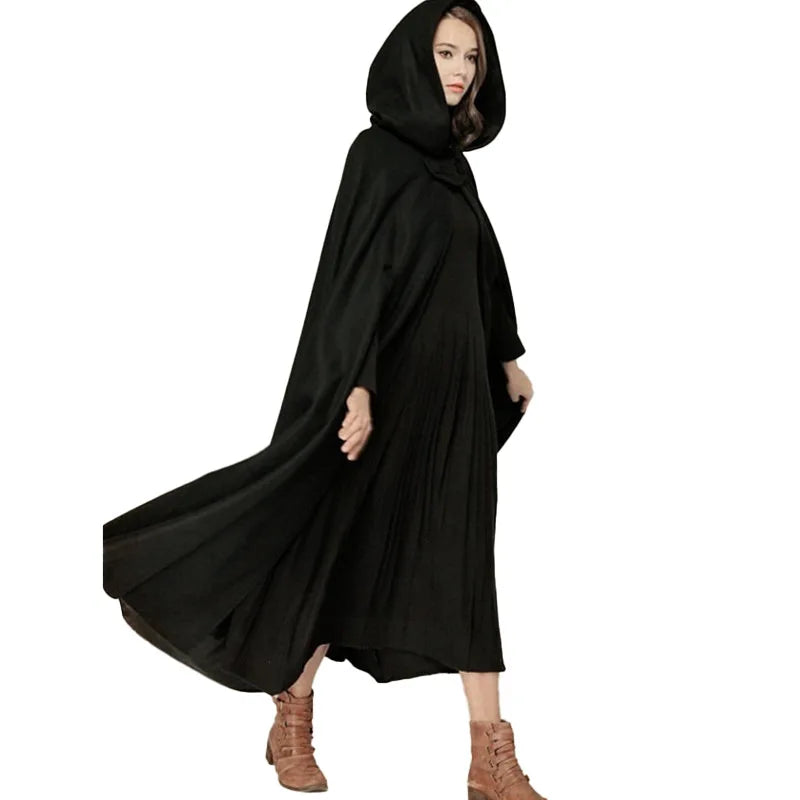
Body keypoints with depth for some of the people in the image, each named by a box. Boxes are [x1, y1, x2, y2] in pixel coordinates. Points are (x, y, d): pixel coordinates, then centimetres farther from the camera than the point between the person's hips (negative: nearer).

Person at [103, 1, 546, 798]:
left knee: (462, 562, 5)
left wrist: (507, 356, 28)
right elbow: (359, 274, -18)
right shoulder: (379, 151, -10)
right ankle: (292, 724, 21)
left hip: (454, 387, 8)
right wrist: (358, 386, -25)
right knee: (346, 547, 2)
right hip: (391, 385, -7)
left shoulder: (450, 160, 14)